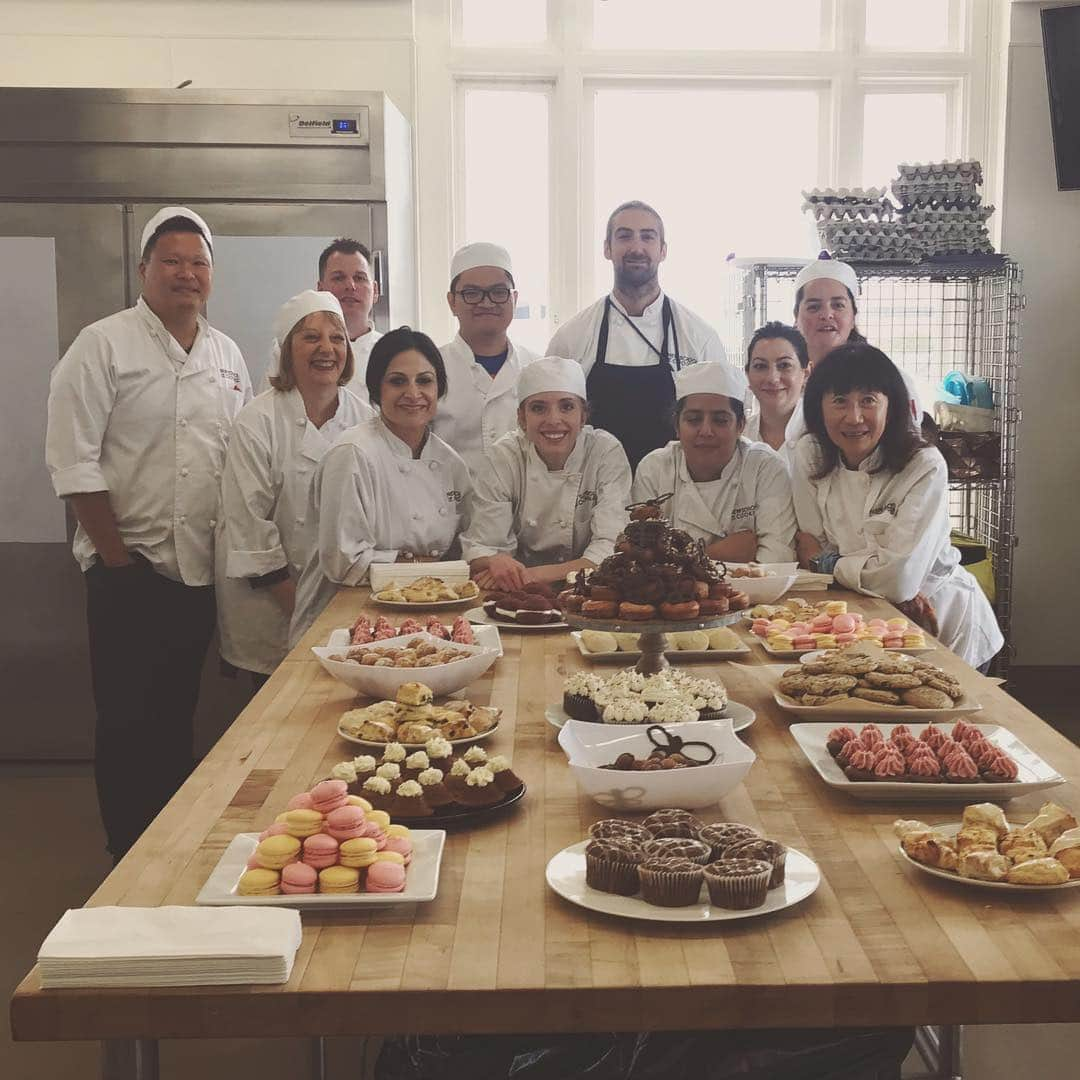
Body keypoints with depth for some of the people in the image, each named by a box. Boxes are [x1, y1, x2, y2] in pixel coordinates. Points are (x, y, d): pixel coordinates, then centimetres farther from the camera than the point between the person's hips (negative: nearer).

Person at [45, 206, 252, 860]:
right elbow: (73, 461, -11)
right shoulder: (103, 345, -6)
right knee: (128, 726, 2)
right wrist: (118, 557, -12)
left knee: (179, 721, 15)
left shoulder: (226, 356, 11)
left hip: (201, 572, 5)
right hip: (131, 573, -5)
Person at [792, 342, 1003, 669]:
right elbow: (814, 548, -5)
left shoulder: (926, 468, -20)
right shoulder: (809, 456, -7)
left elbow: (899, 577, -26)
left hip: (950, 630, -3)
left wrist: (822, 562, -10)